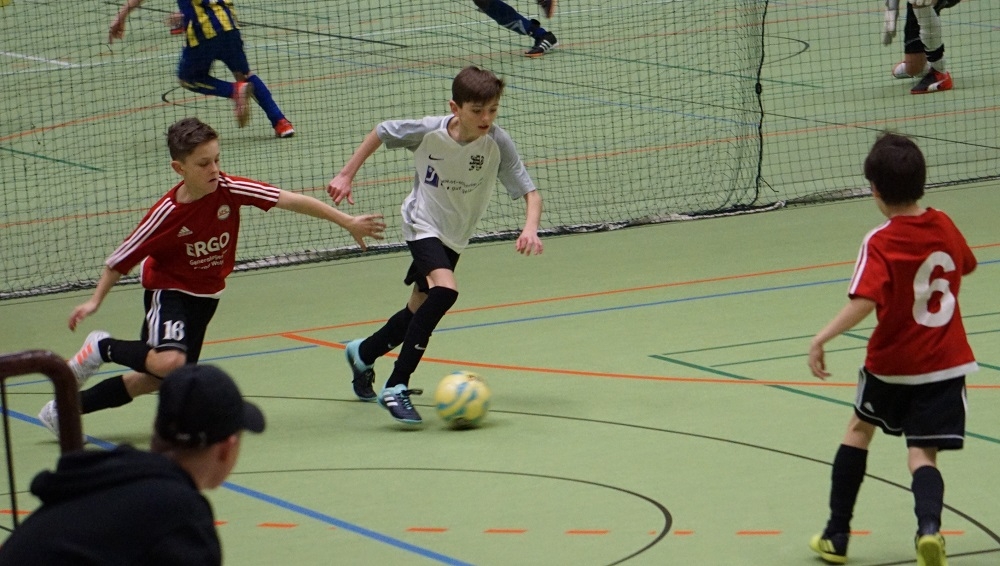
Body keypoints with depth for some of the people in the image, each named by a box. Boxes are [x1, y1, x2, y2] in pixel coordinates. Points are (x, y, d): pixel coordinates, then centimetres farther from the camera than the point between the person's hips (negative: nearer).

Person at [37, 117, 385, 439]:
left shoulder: (229, 190, -19)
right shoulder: (166, 214, -25)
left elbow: (291, 200, -20)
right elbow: (122, 259, -12)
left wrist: (347, 221, -22)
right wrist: (95, 301, -11)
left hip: (205, 294, 5)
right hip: (168, 289, -5)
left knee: (155, 380, 8)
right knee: (170, 363, -31)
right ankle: (103, 348, -2)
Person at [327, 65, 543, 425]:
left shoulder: (498, 143, -23)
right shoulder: (428, 132, -23)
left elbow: (530, 193, -22)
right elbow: (382, 132, -5)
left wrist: (530, 228, -41)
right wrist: (347, 175, -4)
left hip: (455, 236, 4)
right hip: (422, 224, -4)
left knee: (420, 308, 15)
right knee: (445, 290, -28)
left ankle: (363, 354, 46)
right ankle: (396, 387, -25)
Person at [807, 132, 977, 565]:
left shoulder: (880, 244, -17)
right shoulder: (944, 226, 0)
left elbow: (864, 301, -32)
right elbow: (966, 265, 22)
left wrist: (821, 339, -33)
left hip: (892, 363, -3)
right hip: (946, 363, 3)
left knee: (860, 428, 21)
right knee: (921, 454, 2)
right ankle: (929, 527, -30)